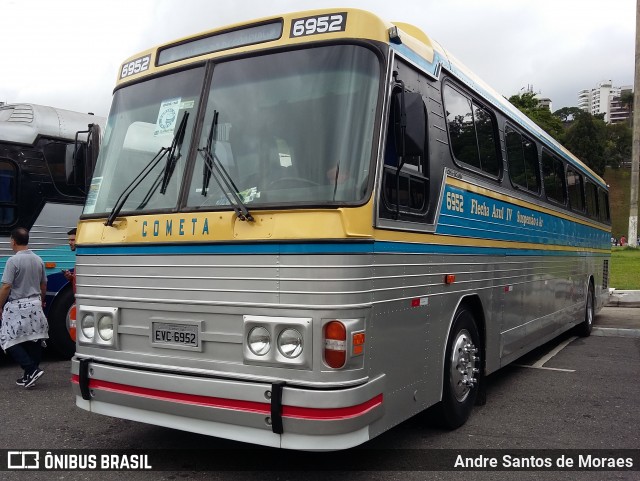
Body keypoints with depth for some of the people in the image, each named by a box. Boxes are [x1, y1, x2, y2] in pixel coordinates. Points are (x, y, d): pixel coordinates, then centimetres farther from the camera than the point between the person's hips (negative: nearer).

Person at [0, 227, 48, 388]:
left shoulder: (13, 260, -14)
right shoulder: (38, 260, 7)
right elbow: (43, 286, 14)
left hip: (18, 306, -7)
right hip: (35, 304, 7)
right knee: (34, 339, 9)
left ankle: (31, 370, -10)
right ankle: (30, 375, 14)